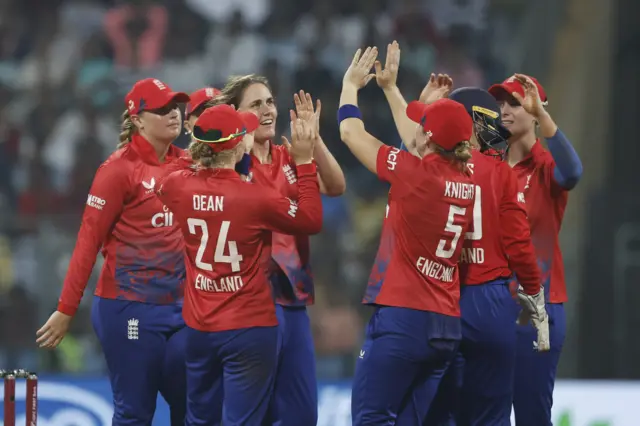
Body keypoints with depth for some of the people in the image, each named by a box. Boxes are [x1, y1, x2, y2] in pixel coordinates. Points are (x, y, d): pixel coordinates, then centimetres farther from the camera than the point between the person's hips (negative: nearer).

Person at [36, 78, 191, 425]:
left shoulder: (184, 163, 8)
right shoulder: (120, 168, -10)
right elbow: (88, 240, -11)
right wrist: (66, 309, -12)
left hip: (178, 306, 6)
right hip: (129, 308, -6)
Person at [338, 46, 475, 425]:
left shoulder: (418, 175, -12)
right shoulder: (467, 183, 6)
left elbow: (351, 133, 2)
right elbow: (421, 151, 27)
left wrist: (351, 84, 20)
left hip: (403, 318, -7)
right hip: (448, 324, 7)